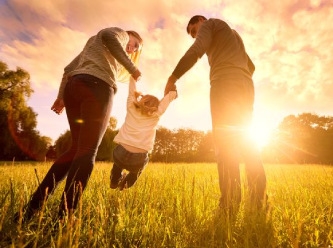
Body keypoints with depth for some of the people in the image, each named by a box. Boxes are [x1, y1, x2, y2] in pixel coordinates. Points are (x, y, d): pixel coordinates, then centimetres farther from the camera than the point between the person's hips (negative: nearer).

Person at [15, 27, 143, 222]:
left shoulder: (93, 45, 40)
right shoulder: (120, 33, 20)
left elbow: (69, 68, 29)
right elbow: (109, 36, -7)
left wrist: (61, 96, 20)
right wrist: (132, 67, -4)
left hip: (74, 86, 8)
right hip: (96, 86, -7)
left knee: (77, 149, 6)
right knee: (87, 151, -13)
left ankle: (31, 209, 2)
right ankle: (64, 218, -18)